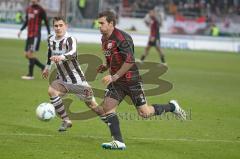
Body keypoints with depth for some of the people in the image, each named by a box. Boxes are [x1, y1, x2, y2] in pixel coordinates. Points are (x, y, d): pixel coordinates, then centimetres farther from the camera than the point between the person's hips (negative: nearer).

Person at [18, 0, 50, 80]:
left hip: (36, 35, -8)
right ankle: (44, 68, 18)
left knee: (30, 53, -12)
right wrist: (21, 30, 11)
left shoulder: (41, 10, -6)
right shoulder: (28, 9, 14)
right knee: (27, 55, 6)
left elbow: (46, 22, -3)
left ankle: (30, 75, -6)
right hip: (29, 35, 8)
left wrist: (49, 35, -5)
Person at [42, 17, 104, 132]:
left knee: (92, 105, 3)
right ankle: (66, 121, -15)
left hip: (77, 80, -5)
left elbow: (73, 53, -43)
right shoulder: (50, 40, -1)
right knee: (51, 91, -25)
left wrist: (61, 57, -61)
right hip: (63, 80, 5)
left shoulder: (70, 40, -21)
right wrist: (47, 67, 28)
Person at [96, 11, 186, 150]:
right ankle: (118, 142, -4)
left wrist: (114, 76, -25)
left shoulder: (121, 37, -20)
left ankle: (172, 107, 21)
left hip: (131, 80, -8)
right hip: (116, 81, 8)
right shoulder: (104, 39, 9)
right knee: (107, 107, -6)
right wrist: (105, 66, 7)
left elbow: (130, 61, -26)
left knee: (144, 113, -3)